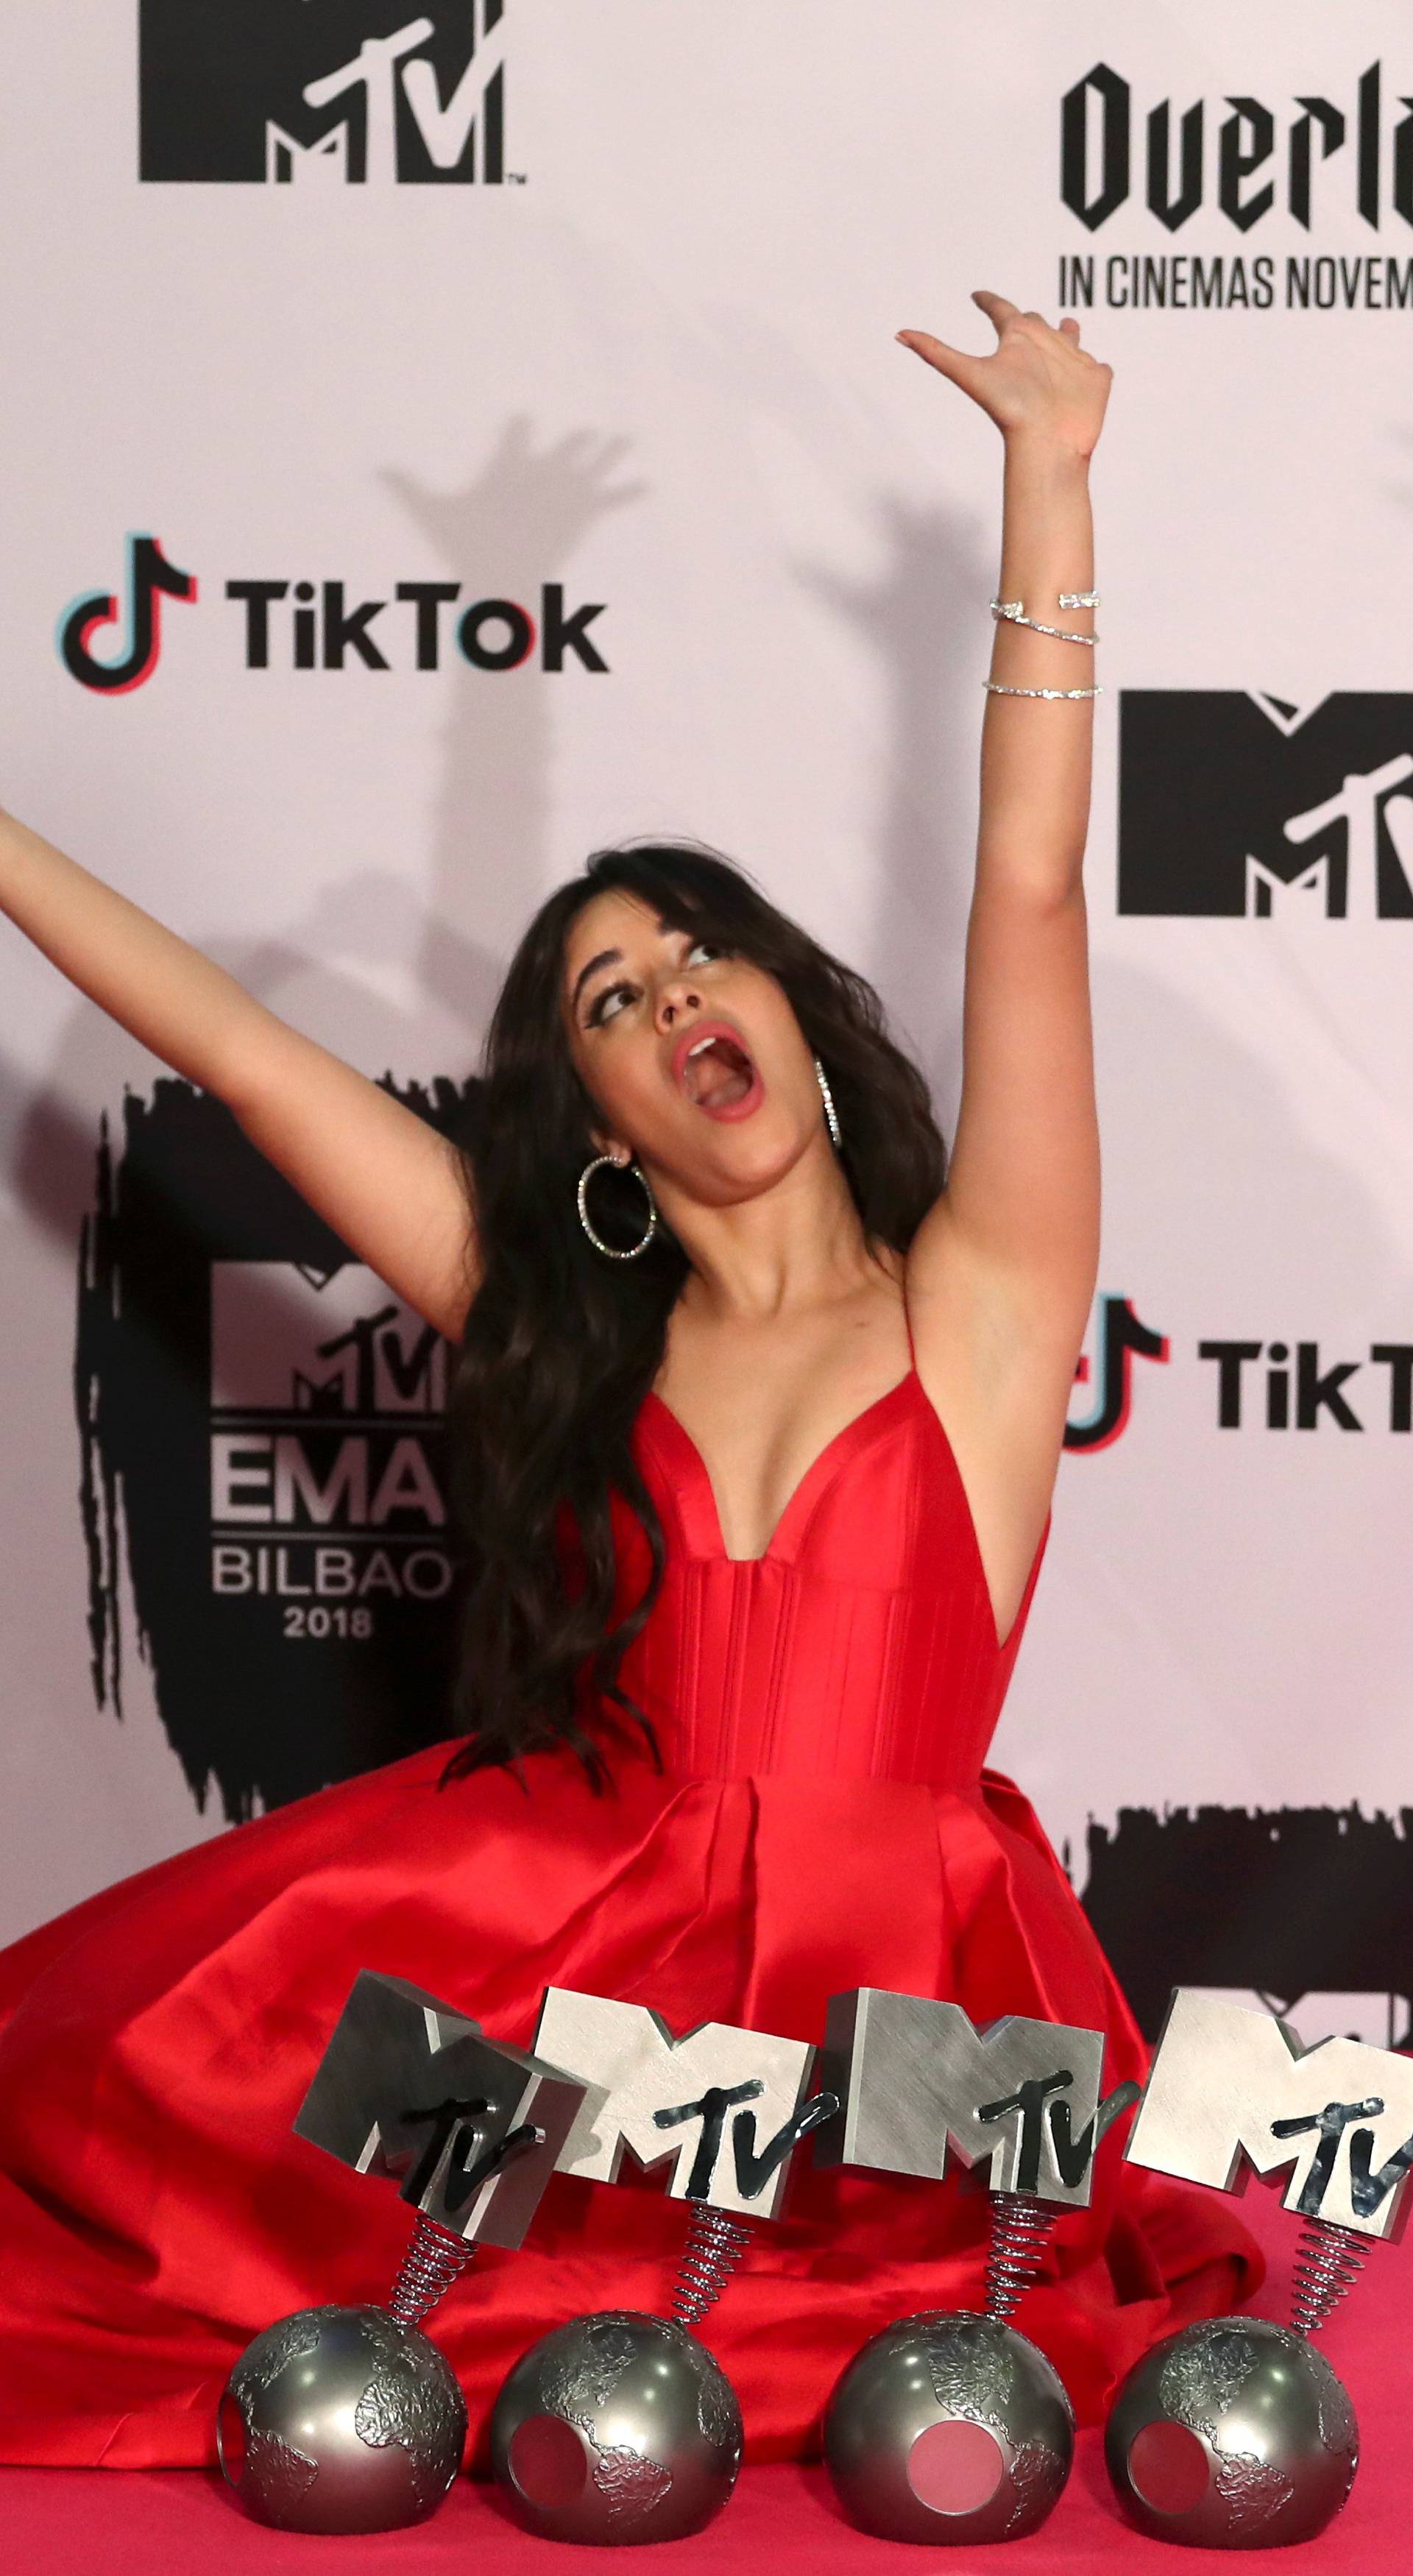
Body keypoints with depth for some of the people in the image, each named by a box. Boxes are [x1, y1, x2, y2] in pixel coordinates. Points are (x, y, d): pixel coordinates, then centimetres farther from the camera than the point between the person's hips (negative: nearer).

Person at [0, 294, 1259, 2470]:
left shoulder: (969, 1308, 3)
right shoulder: (569, 1343, 11)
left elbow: (1032, 890, -5)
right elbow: (238, 1048, 12)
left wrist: (1049, 479, -10)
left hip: (889, 2008, -1)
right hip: (583, 1972, 2)